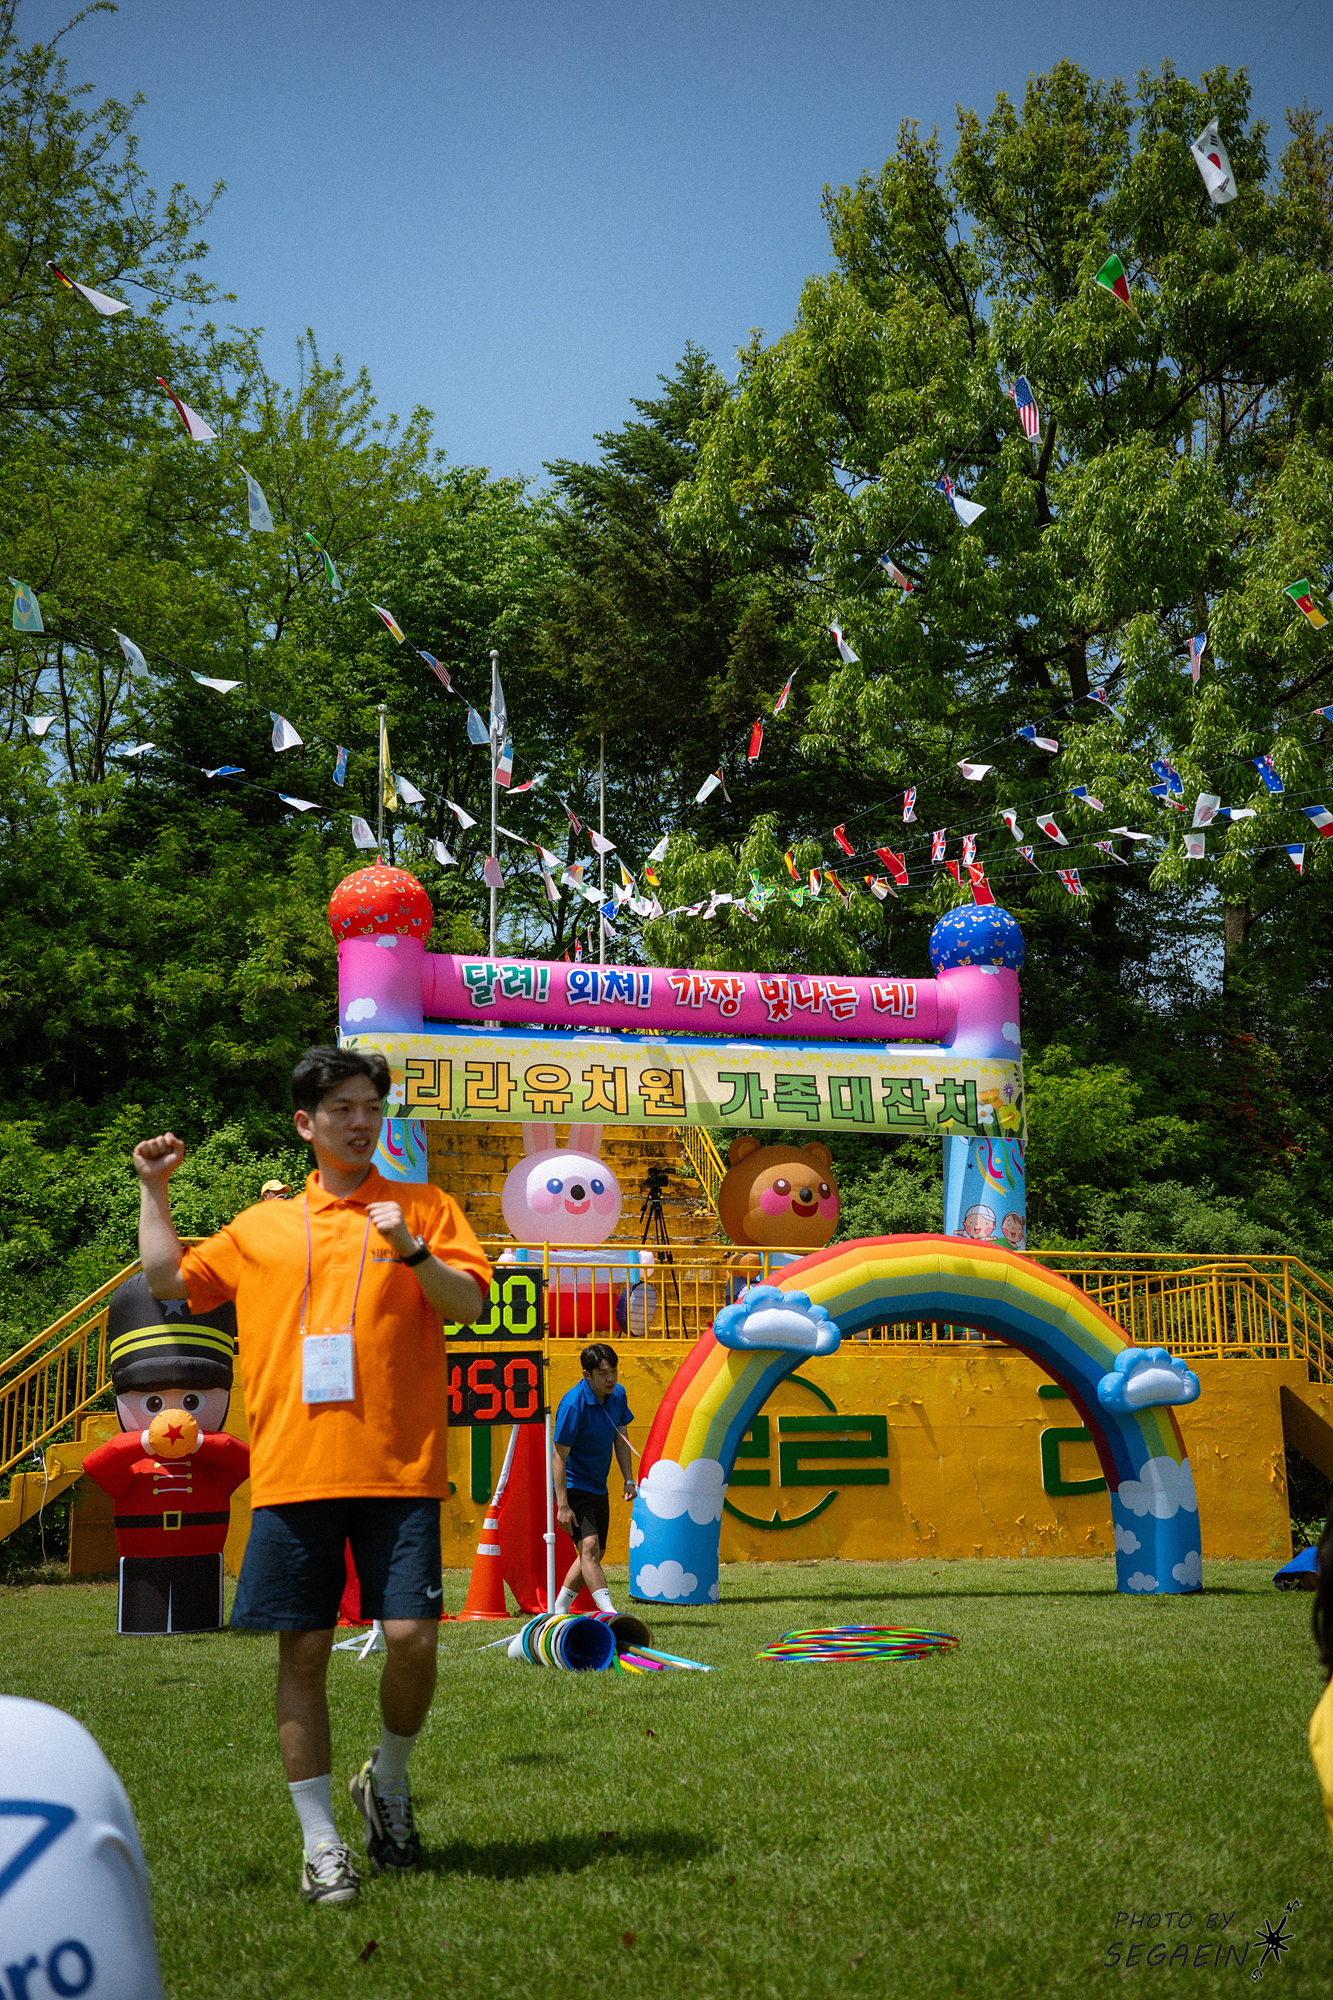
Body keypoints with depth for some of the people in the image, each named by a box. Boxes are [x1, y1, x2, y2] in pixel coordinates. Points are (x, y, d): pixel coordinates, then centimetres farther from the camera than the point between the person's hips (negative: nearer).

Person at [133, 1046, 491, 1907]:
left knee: (412, 1638, -9)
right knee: (303, 1649, 2)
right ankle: (322, 1841, 14)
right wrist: (154, 1189, 16)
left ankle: (388, 1780, 21)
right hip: (292, 1472, 2)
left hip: (398, 1470, -2)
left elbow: (470, 1303, -2)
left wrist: (411, 1250, -17)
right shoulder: (263, 1227, 15)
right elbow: (167, 1278, 22)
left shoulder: (426, 1208, 8)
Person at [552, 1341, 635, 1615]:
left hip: (599, 1489, 8)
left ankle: (559, 1609, 28)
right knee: (589, 1545, -22)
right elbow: (559, 1456, -22)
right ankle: (609, 1613, -29)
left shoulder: (617, 1395, -2)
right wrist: (563, 1506, -25)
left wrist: (629, 1480, 4)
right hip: (573, 1486, -8)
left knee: (596, 1553, 14)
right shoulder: (573, 1404, -24)